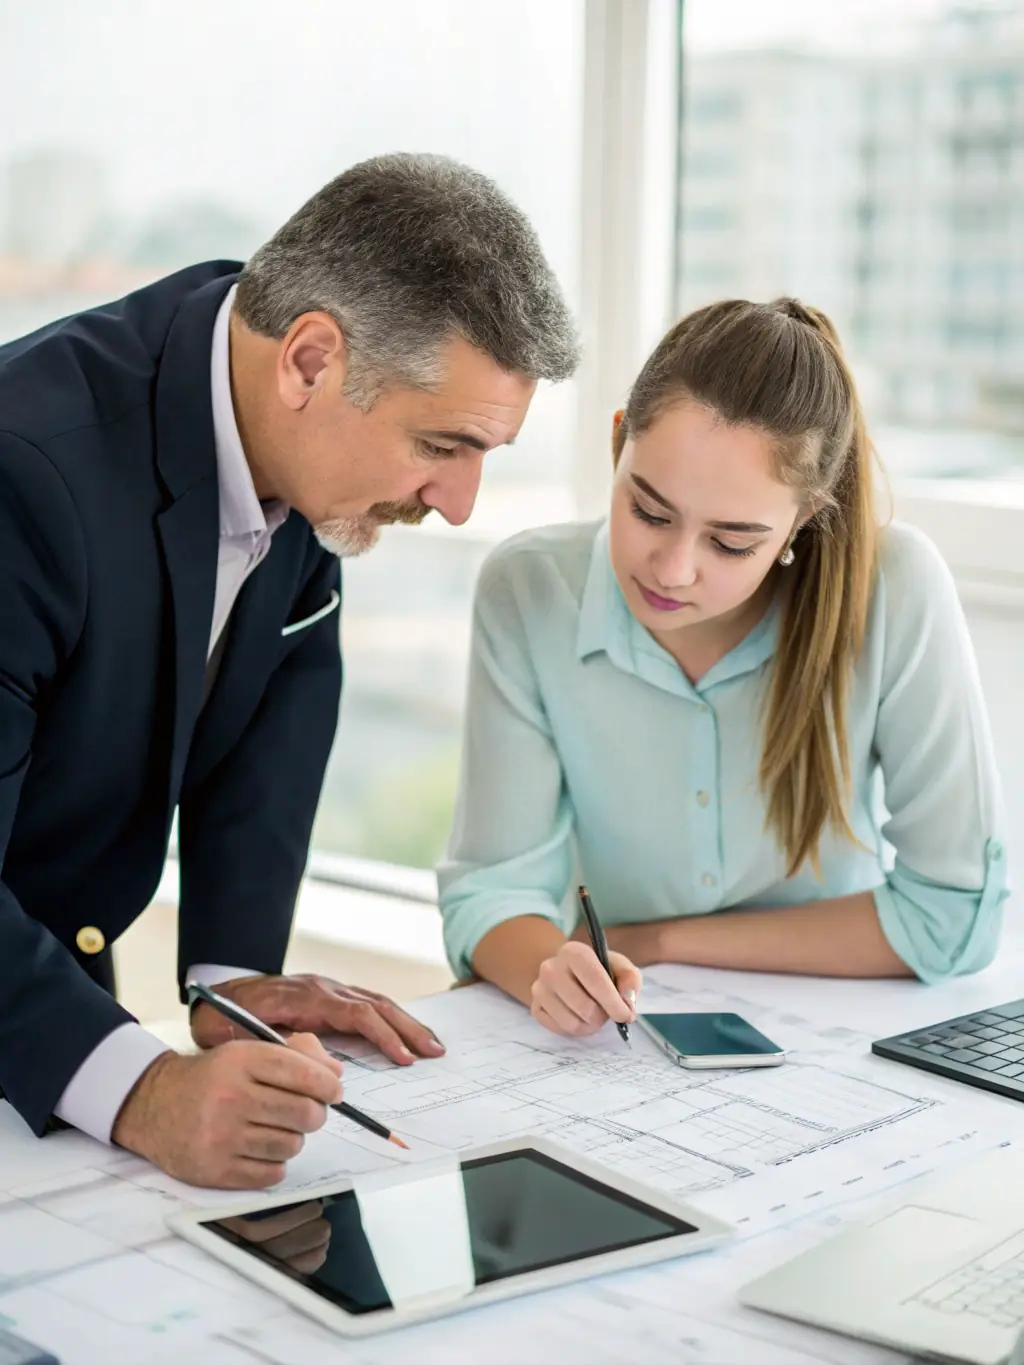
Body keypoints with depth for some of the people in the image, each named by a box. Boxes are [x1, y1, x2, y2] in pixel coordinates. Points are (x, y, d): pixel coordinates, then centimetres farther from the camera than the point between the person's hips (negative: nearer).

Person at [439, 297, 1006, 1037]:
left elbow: (953, 913, -13)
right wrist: (552, 972, -32)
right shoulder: (528, 589, -12)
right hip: (621, 1052, 1)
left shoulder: (896, 587, -18)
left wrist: (659, 942, -11)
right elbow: (493, 887, -9)